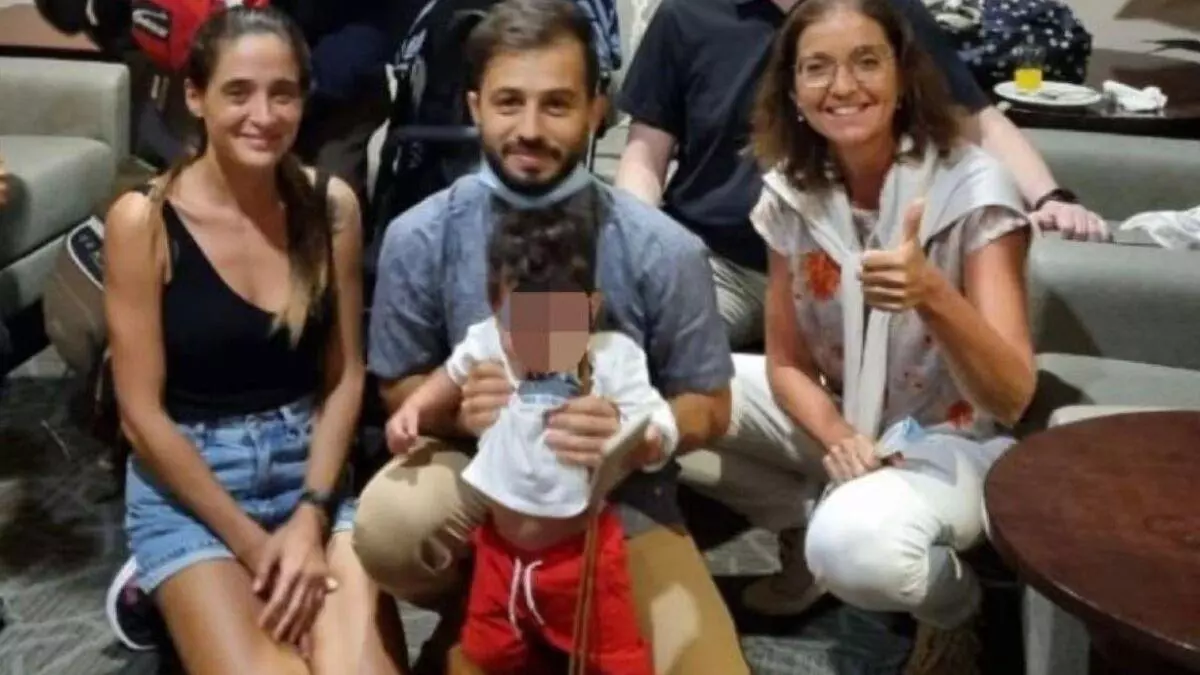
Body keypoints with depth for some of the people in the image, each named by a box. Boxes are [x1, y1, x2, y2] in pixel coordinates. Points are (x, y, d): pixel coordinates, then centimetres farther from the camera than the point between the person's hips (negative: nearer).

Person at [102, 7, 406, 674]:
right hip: (186, 479, -3)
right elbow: (142, 412, -10)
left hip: (312, 466, 3)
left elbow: (345, 375, 1)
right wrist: (250, 542, -13)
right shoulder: (142, 220, -12)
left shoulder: (330, 204, -3)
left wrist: (310, 517, -10)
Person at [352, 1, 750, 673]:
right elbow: (399, 388, 1)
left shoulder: (662, 250, -14)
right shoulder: (420, 239, -10)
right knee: (389, 522, -31)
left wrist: (632, 433, -26)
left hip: (619, 498, -1)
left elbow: (709, 408, -4)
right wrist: (459, 406, -23)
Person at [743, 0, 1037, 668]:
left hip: (957, 442, -5)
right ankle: (805, 530, 9)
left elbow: (1011, 398, -23)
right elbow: (788, 363, 3)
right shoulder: (792, 194, -5)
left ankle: (958, 607, -1)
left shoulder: (972, 187, -18)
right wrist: (835, 435, -18)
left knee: (853, 545, -35)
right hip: (847, 430, 6)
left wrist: (932, 295, -42)